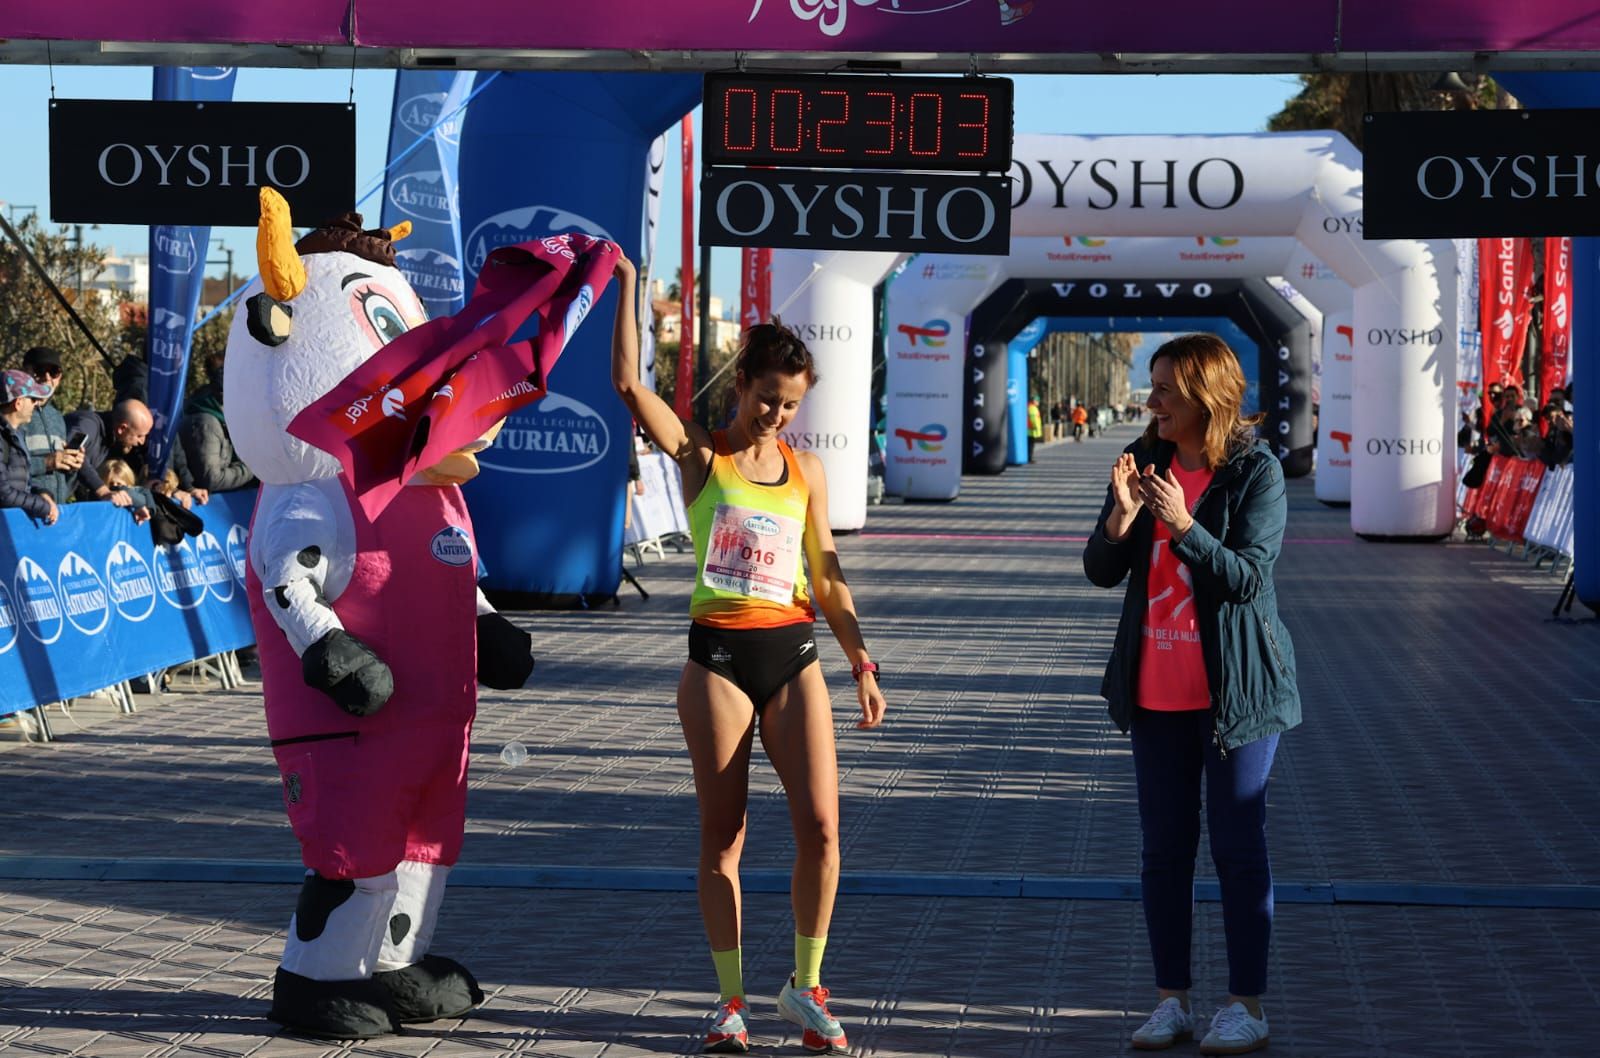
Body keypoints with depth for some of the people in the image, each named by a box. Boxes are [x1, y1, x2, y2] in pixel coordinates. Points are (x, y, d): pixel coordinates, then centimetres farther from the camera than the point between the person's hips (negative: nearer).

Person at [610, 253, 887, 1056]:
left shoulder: (806, 471, 11)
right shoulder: (700, 454, 1)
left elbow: (826, 578, 14)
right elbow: (628, 383, -13)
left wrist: (861, 665, 9)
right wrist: (626, 289, -13)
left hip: (792, 655, 3)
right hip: (718, 657, -3)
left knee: (820, 825, -6)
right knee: (722, 832, 3)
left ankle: (805, 987, 9)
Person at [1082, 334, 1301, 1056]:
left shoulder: (1255, 470, -11)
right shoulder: (1143, 460, 4)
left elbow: (1248, 575, -18)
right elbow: (1101, 571, 2)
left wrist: (1183, 523, -29)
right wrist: (1121, 517, -17)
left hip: (1234, 690, -5)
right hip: (1156, 689, 5)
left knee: (1237, 844, 0)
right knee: (1163, 846, 9)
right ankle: (1172, 999, 18)